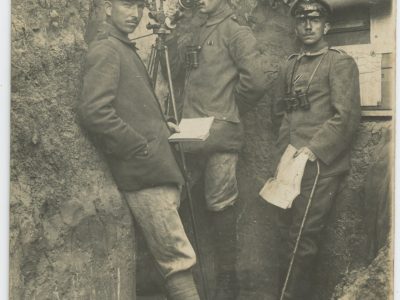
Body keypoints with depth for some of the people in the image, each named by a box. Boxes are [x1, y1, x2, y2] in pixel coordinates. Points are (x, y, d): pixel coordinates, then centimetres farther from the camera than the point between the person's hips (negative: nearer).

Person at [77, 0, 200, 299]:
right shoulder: (105, 50, -11)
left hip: (154, 170, 10)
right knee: (179, 258, -5)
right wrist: (141, 148, -18)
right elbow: (95, 111, -23)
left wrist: (159, 123, 14)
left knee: (171, 257, 16)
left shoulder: (124, 48, 19)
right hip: (145, 173, -10)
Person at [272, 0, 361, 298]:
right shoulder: (290, 66, 17)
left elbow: (347, 116, -11)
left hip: (323, 163, -6)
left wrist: (314, 149, -17)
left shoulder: (340, 62, -2)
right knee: (287, 230, 9)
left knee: (304, 234, -6)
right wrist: (284, 153, 7)